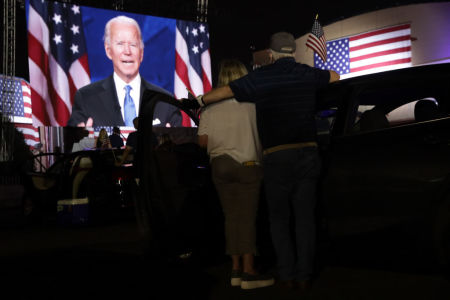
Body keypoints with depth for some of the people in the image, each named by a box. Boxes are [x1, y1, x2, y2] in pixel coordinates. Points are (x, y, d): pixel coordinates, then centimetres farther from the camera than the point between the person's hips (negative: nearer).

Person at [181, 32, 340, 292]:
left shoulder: (260, 77, 1)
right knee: (305, 217, 6)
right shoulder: (307, 73, 8)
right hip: (308, 154, 2)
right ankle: (304, 276, 6)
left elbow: (225, 91, 7)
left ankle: (287, 274, 7)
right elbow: (335, 76, 28)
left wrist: (197, 102, 19)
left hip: (277, 157, -2)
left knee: (279, 218, 9)